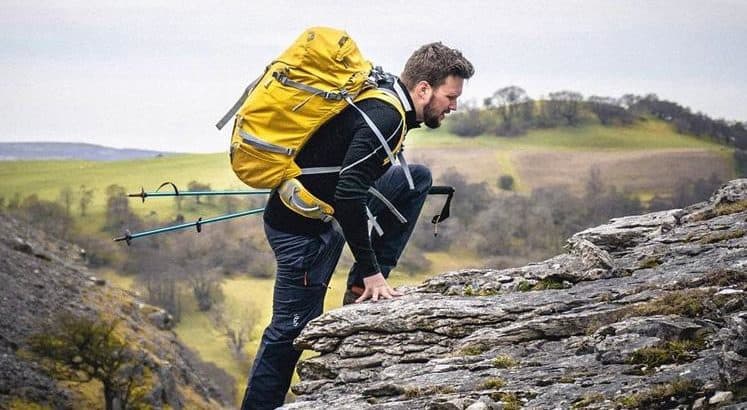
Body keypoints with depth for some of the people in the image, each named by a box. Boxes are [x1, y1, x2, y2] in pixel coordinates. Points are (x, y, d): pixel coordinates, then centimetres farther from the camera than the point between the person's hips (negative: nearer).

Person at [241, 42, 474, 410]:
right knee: (291, 331, 0)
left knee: (417, 178, 9)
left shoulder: (382, 96, 4)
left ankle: (362, 290, 6)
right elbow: (348, 194, -31)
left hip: (325, 210, 9)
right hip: (303, 227, -9)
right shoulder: (385, 118, -24)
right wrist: (371, 270, -23)